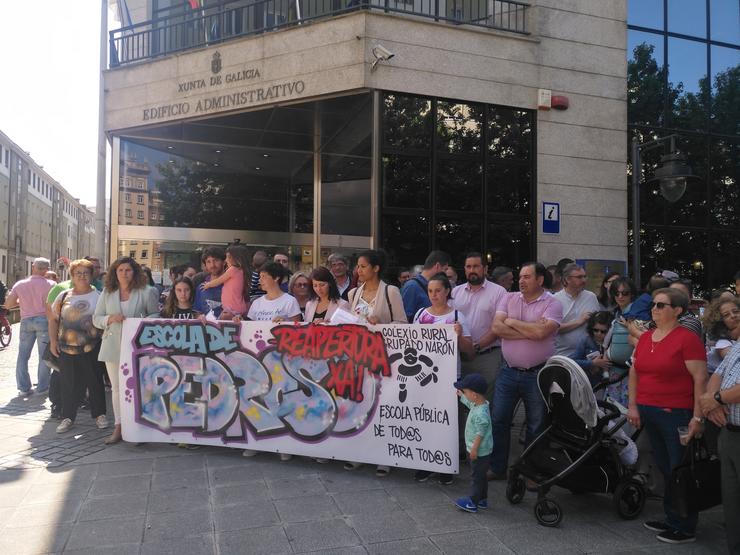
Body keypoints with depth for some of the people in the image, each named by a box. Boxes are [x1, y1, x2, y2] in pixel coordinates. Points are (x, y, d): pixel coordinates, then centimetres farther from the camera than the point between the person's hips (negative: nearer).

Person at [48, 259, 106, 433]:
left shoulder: (98, 296, 1)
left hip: (91, 348, -2)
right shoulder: (64, 296, 8)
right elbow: (53, 319, 13)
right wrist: (53, 340, 4)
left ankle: (99, 414, 18)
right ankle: (68, 417, 18)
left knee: (95, 382, 5)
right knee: (69, 383, 6)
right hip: (66, 348, 2)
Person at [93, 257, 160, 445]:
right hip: (113, 347, 4)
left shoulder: (146, 292, 0)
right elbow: (96, 319, 10)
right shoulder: (107, 293, 10)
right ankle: (118, 428, 18)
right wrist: (111, 318, -11)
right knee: (116, 388, 10)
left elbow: (156, 315, 4)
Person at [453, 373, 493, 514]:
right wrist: (460, 395, 36)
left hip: (480, 451, -10)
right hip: (482, 450, 10)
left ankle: (472, 503, 16)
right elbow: (468, 402, 22)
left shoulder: (481, 414, -31)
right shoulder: (478, 404, -1)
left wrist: (474, 449, -21)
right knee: (480, 475, 20)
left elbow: (480, 434, -27)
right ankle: (482, 499, 33)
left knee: (477, 476, 4)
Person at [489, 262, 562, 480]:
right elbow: (497, 327, -8)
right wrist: (530, 330, -15)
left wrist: (512, 322, -10)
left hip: (537, 374, -3)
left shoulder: (552, 304, -7)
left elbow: (540, 332, -23)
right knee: (499, 421, 7)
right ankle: (497, 468, 21)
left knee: (536, 426, 10)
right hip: (508, 372, 3)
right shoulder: (510, 299, 5)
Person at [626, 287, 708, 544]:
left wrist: (698, 417, -17)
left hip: (677, 414, -7)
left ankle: (685, 528, 16)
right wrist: (633, 405, 9)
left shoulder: (687, 338, -11)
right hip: (648, 412, 7)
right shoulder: (645, 338, 9)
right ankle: (671, 518, 29)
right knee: (664, 468, 16)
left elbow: (700, 379, -14)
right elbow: (634, 372, 15)